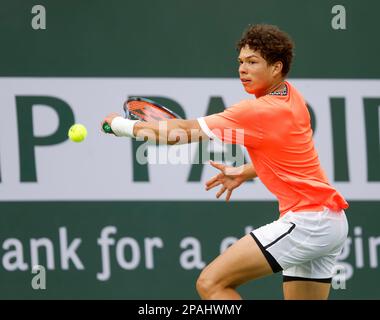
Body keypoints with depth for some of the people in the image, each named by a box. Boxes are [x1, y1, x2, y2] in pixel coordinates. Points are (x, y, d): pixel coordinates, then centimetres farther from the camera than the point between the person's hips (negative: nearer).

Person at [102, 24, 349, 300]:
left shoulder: (260, 111, -16)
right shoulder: (291, 96, 10)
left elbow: (183, 131, -12)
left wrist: (124, 125, -1)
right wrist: (244, 173, 20)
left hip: (306, 221, -10)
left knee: (211, 283, -16)